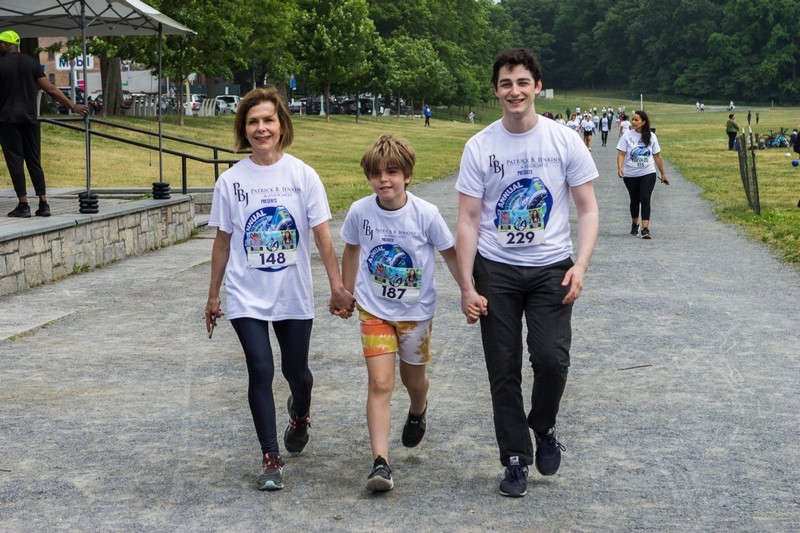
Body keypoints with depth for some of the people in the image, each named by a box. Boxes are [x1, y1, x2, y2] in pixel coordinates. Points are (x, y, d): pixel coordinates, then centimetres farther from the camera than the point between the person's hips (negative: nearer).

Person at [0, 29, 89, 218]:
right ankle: (43, 204, 2)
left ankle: (23, 205, -5)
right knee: (34, 161, 7)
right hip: (30, 118, 4)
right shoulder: (31, 62, 6)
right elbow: (51, 89, 2)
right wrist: (73, 106, 7)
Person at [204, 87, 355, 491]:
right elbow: (223, 241, 5)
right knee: (261, 370, -10)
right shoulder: (231, 181, -2)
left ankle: (299, 413, 47)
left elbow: (322, 236, -4)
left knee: (295, 370, 12)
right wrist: (213, 296, 8)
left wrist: (338, 287, -9)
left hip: (294, 294, 0)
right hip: (246, 296, 0)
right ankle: (270, 459, 0)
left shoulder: (302, 175, -5)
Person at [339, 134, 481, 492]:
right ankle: (380, 462, -16)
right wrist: (346, 292, 15)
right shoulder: (359, 212, -12)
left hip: (416, 310, 0)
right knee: (380, 383, -12)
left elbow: (450, 254, -4)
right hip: (374, 310, 0)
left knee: (413, 379, 18)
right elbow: (351, 250, 8)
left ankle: (418, 410, 55)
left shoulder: (426, 214, -18)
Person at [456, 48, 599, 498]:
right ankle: (516, 458, 19)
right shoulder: (479, 147, 0)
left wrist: (581, 265, -13)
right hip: (496, 270, 1)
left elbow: (588, 209, 1)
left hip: (550, 267, -1)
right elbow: (468, 220, 1)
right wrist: (467, 285, -5)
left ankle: (544, 427, 14)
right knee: (503, 371, 4)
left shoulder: (565, 141, -1)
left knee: (552, 358, -16)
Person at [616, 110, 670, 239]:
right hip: (630, 175, 1)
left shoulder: (651, 136, 1)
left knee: (645, 199, -14)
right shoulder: (627, 135, -4)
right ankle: (634, 224, 35)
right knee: (635, 200, 13)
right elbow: (621, 153, -8)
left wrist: (663, 174, 10)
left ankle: (645, 229, -18)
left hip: (648, 174, -1)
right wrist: (620, 167, -26)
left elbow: (657, 156, 7)